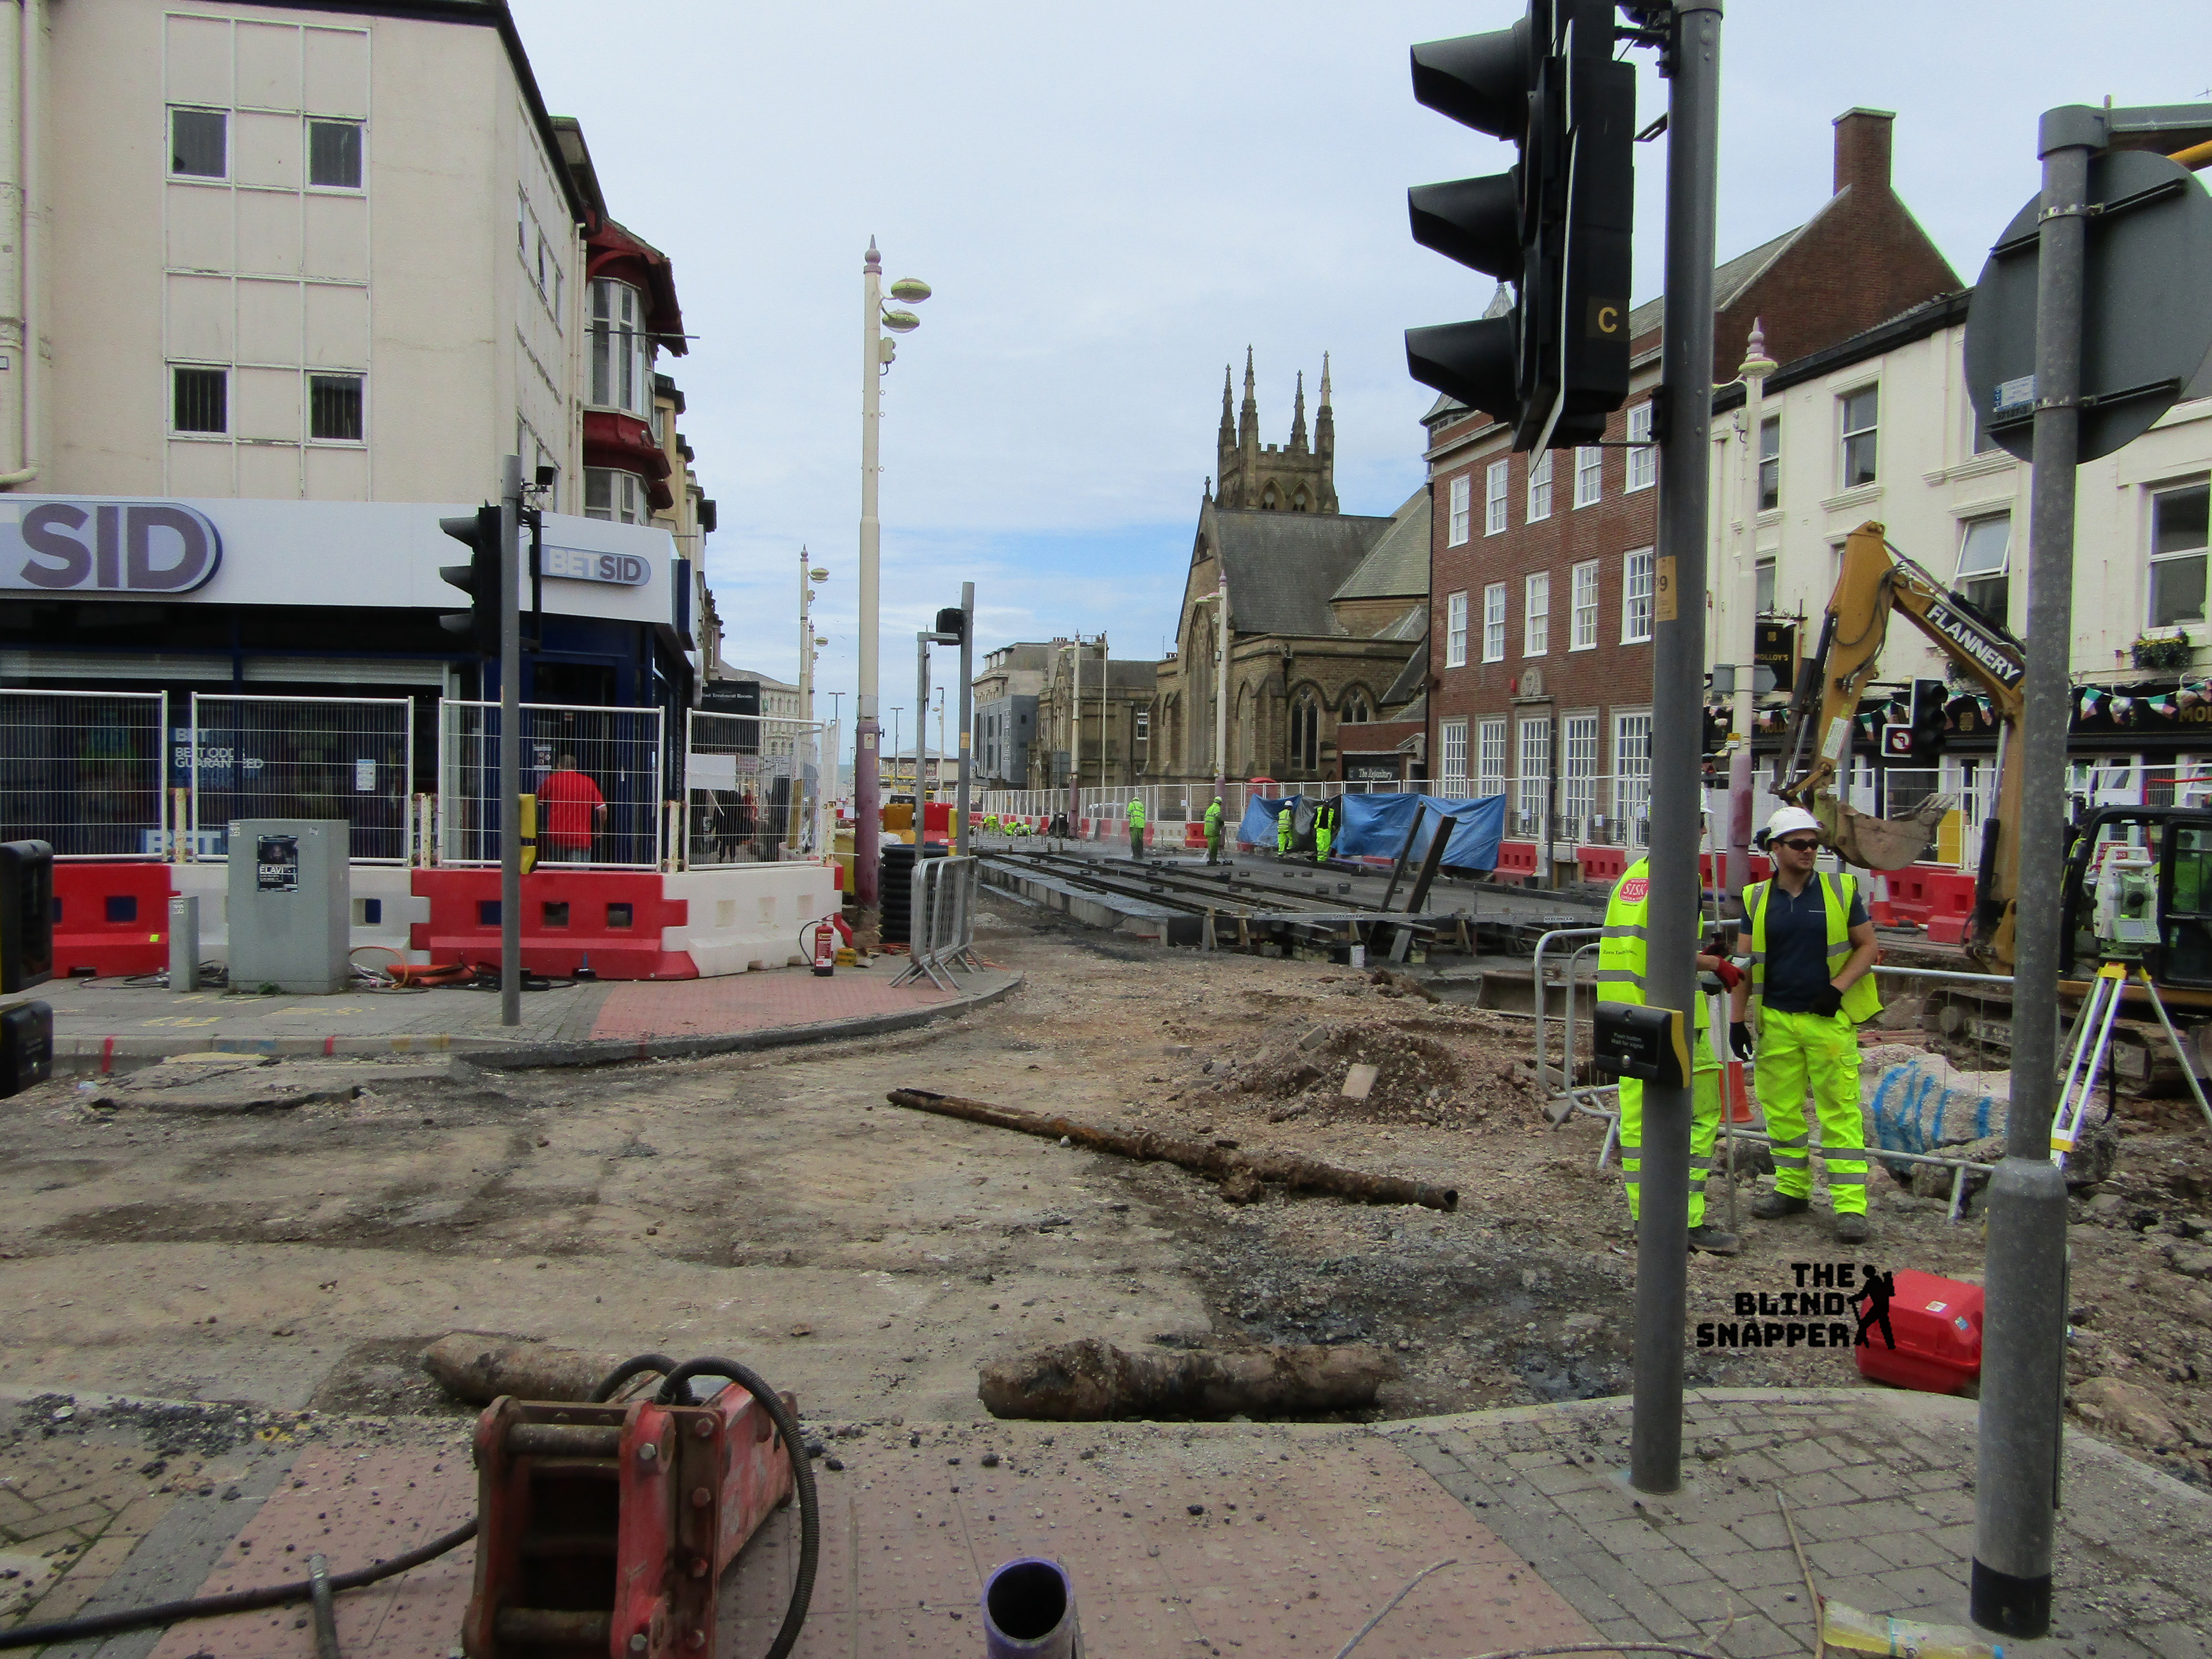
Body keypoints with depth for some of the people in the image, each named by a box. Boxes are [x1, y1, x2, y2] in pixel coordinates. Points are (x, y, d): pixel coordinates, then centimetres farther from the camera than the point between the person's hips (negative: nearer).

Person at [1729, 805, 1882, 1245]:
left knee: (1840, 1110, -3)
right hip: (1775, 1020, 2)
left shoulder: (1840, 890, 1)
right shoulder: (1756, 899, 4)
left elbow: (1866, 946, 5)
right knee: (1781, 1110, 9)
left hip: (1830, 1019, -2)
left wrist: (1838, 988, -10)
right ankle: (1792, 1189, 24)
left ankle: (1850, 1205, -1)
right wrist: (1737, 1020, 3)